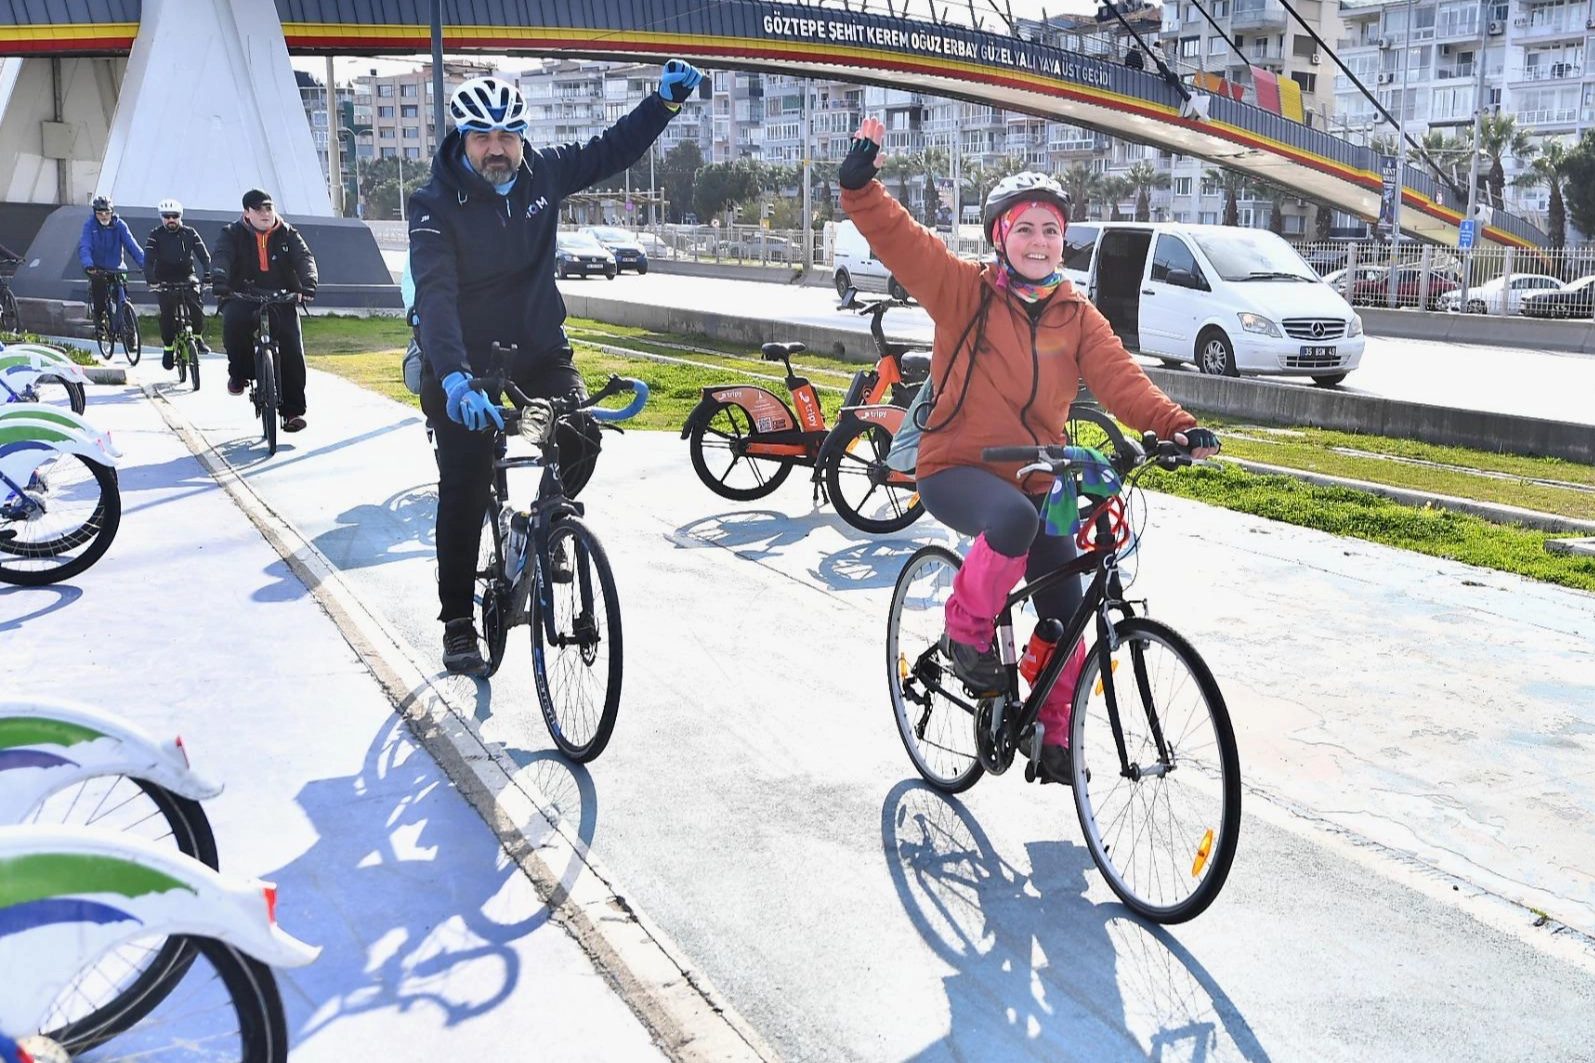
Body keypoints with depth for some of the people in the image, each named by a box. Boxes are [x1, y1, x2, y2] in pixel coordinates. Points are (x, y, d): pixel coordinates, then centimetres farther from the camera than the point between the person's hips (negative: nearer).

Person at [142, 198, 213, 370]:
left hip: (186, 277, 1)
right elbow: (148, 260, -12)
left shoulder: (189, 233, 0)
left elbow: (204, 256, -7)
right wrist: (151, 280, -30)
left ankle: (197, 336, 2)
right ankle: (168, 347, 7)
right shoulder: (155, 235, -4)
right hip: (164, 281, -1)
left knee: (197, 305, -21)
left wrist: (208, 275, -24)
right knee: (167, 315, -10)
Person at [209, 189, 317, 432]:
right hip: (242, 298, -1)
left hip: (281, 301, 1)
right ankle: (239, 372, -8)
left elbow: (304, 258, -7)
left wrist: (308, 284, -29)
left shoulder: (287, 235, 8)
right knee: (234, 320, -35)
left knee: (292, 352, -12)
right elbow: (221, 257, -15)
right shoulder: (233, 234, 3)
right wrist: (219, 280, -37)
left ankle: (293, 411, -1)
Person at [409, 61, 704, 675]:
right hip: (464, 367, -3)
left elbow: (613, 151, 9)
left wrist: (666, 100, -4)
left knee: (580, 440, -22)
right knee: (464, 493, -2)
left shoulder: (541, 174, -5)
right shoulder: (436, 204, -18)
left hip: (540, 352, 3)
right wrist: (454, 376, -46)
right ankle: (457, 622, 13)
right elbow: (435, 294, -31)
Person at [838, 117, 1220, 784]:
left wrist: (1175, 427, -25)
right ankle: (966, 631, -12)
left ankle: (1056, 738, 26)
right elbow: (896, 236, -14)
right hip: (957, 469, -4)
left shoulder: (1077, 315, 5)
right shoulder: (964, 290, -4)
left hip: (1036, 481, 5)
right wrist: (860, 180, -31)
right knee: (1014, 520, -39)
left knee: (1067, 617, 3)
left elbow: (1119, 378, -9)